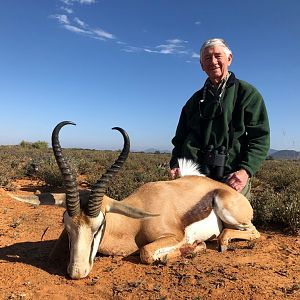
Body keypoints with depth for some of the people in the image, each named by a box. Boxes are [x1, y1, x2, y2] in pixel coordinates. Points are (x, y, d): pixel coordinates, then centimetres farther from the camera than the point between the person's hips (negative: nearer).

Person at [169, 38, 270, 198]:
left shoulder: (247, 93, 5)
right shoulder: (195, 99, 18)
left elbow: (260, 137, -2)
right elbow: (180, 137, 19)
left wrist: (246, 170, -16)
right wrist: (175, 164, 1)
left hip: (232, 180, -3)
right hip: (192, 176, 4)